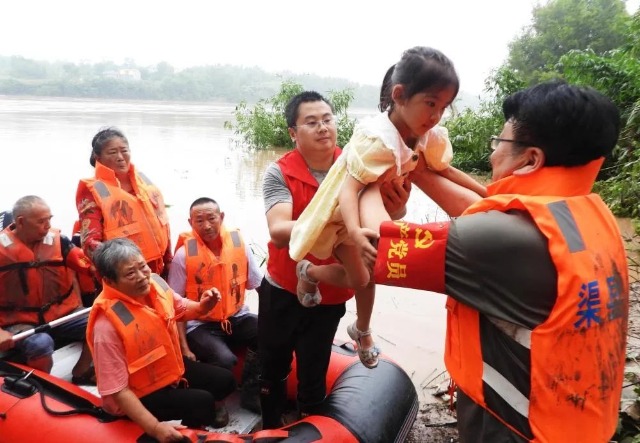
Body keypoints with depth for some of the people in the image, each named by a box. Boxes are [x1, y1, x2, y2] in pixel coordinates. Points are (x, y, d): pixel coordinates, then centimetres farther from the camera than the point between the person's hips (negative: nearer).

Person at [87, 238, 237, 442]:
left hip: (169, 366, 7)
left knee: (225, 380, 8)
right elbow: (116, 390, -30)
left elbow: (181, 308, 9)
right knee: (202, 402, -21)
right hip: (140, 393, -7)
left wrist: (202, 306, -15)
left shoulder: (155, 283, -14)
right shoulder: (107, 325, -34)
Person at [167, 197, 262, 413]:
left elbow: (261, 286, 3)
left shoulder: (239, 244, -4)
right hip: (200, 325, -3)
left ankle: (251, 393, -1)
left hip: (237, 318, 3)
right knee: (224, 360, -31)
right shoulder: (184, 254, -12)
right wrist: (184, 348, -11)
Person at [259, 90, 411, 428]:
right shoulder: (279, 173, -15)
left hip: (330, 295, 0)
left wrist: (396, 207, -45)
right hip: (281, 291, 0)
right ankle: (271, 431, 44)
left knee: (313, 377, 14)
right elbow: (278, 231, -30)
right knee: (272, 371, 19)